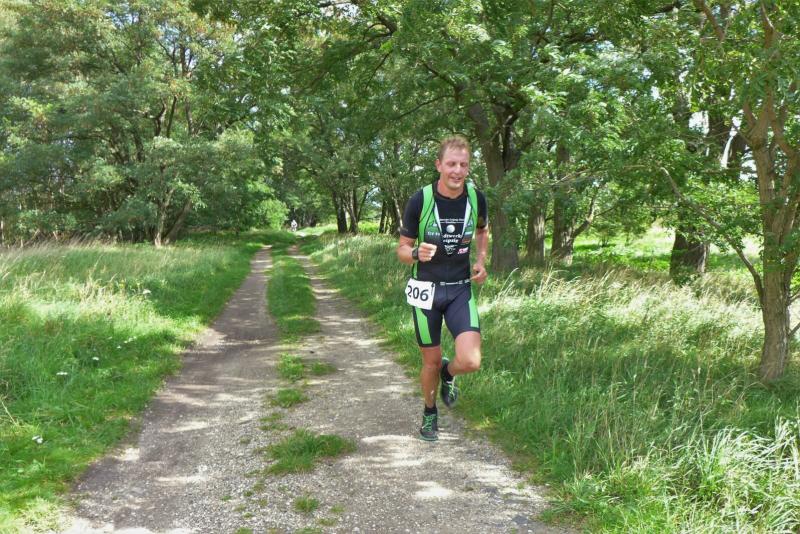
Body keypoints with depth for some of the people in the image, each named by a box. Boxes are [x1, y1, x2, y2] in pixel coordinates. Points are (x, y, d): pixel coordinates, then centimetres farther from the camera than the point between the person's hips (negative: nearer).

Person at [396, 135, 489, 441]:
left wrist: (481, 262, 1)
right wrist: (416, 253, -29)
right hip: (426, 290, -1)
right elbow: (402, 249, -6)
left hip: (461, 289, 2)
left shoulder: (476, 198, -6)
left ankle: (448, 373, 24)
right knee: (431, 362, 8)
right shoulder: (419, 201, -14)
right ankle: (430, 413, 37)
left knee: (470, 362, -14)